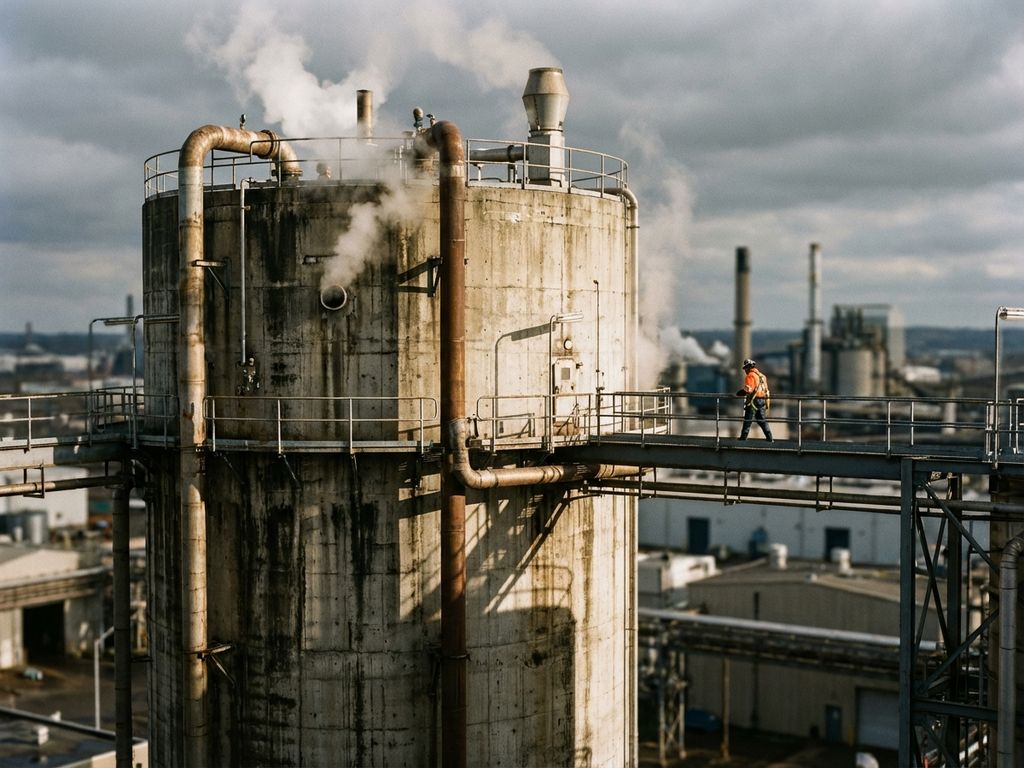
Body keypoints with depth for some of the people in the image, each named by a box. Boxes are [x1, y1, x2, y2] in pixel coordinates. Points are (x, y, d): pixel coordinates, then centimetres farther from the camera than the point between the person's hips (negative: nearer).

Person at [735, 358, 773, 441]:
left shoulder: (750, 376, -11)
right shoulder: (762, 375, 15)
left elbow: (748, 389, -21)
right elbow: (765, 389, 18)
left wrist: (739, 393, -9)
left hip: (754, 400, -8)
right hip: (763, 400, 8)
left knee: (747, 420, -2)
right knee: (762, 420, 12)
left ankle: (743, 437, -1)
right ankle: (769, 438, 8)